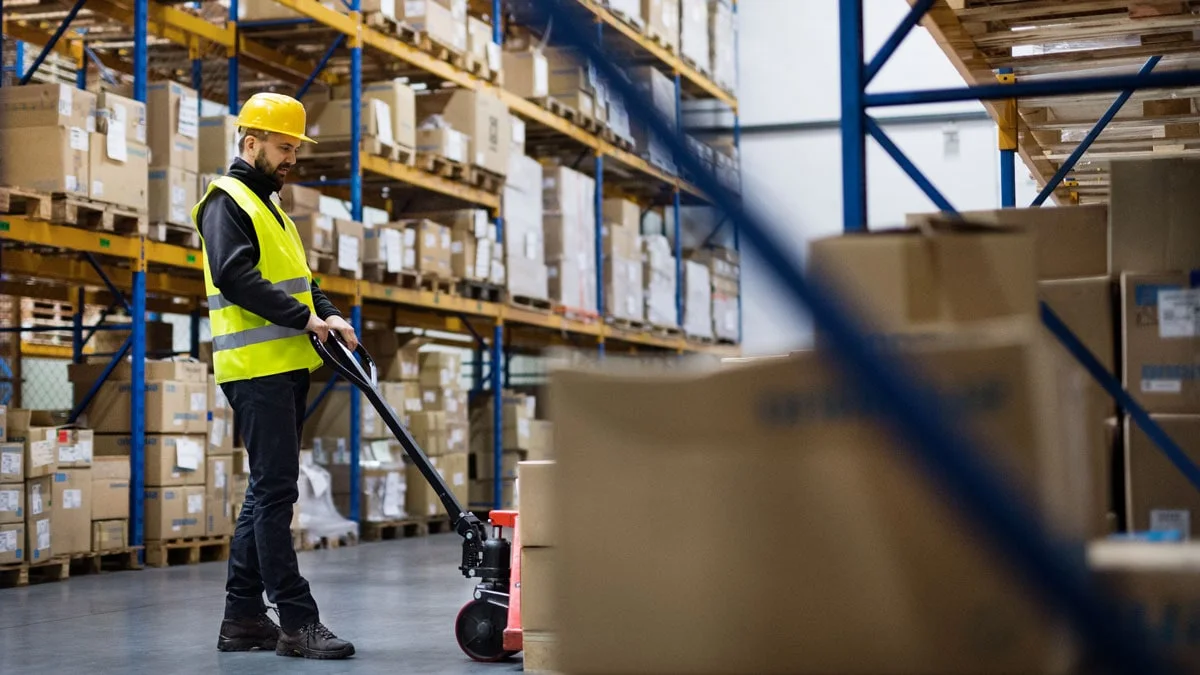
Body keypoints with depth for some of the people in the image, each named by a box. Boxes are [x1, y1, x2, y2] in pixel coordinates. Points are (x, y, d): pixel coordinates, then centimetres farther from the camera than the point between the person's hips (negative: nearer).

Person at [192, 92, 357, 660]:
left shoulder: (269, 207, 24)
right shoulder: (226, 202, -6)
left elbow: (299, 278, 24)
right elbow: (235, 277, -20)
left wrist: (330, 316, 5)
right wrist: (304, 318, -19)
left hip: (287, 367, 10)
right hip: (255, 368, -10)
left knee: (267, 491, 11)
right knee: (276, 491, -10)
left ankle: (243, 617, 16)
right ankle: (298, 622, -10)